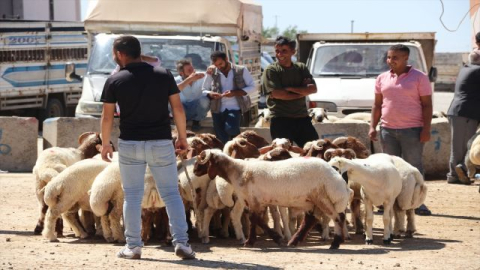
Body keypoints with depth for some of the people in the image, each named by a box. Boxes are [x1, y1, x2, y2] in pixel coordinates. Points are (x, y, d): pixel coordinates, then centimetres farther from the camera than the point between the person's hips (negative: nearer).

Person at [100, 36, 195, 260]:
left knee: (132, 195, 8)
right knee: (171, 193, 6)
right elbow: (178, 109, 1)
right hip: (161, 142, 1)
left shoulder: (115, 81, -3)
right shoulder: (164, 75, 1)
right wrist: (182, 137, 11)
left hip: (130, 144, -1)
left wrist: (105, 143, 13)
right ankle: (181, 242, -1)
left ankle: (133, 246, 8)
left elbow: (107, 117, 0)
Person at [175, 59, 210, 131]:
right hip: (183, 111, -1)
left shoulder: (200, 77, -11)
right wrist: (189, 79, -44)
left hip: (198, 109, 1)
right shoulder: (177, 80, -15)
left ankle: (196, 121, -3)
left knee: (205, 100, -33)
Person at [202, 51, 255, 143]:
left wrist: (235, 93, -15)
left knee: (231, 129, -28)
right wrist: (210, 94, -12)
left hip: (234, 108, -3)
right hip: (218, 109, 3)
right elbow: (204, 90, 13)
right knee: (221, 139, 3)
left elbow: (252, 87, 1)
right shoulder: (212, 73, 7)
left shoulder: (241, 70, 1)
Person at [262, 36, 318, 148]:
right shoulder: (271, 70, 0)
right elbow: (276, 94, -13)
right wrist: (301, 93, -5)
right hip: (280, 120, -4)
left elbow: (313, 89, 0)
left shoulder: (301, 68, 11)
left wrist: (290, 89, -10)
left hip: (302, 118, 4)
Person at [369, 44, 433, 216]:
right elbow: (377, 105, 15)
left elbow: (427, 105, -3)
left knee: (413, 167, -4)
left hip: (412, 130, -4)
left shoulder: (419, 77, -2)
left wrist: (426, 129, -11)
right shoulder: (382, 79, 11)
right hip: (388, 129, 4)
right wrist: (373, 126, 6)